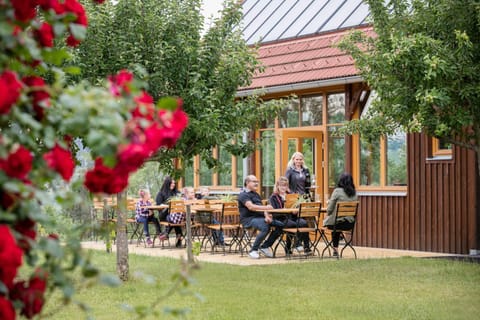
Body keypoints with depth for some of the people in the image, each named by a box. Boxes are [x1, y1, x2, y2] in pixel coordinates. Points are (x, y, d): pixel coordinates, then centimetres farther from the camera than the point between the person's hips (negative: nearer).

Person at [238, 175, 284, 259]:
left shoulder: (256, 194, 25)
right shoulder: (243, 195, -3)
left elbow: (262, 208, 17)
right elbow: (250, 207, -20)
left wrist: (266, 216, -6)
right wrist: (266, 207, -32)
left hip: (260, 217, 8)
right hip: (249, 219, -8)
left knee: (280, 225, -9)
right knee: (265, 227, -35)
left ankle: (265, 246, -2)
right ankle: (253, 250, -21)